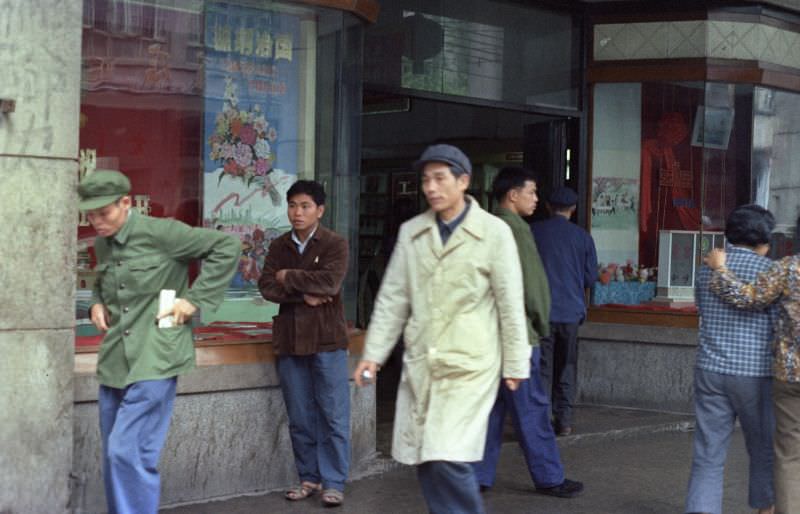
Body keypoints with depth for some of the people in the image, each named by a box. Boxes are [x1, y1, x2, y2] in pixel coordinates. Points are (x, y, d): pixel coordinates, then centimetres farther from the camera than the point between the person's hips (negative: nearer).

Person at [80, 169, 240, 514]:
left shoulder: (159, 232, -10)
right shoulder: (101, 244, 11)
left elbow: (226, 246, -9)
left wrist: (194, 298, -11)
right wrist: (96, 303, 9)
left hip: (154, 360, -7)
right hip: (114, 362, 7)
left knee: (127, 452, -14)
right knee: (114, 457, 11)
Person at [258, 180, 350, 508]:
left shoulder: (334, 244, -3)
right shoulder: (278, 247, 10)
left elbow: (329, 283, -19)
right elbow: (267, 287, -3)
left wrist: (289, 277, -8)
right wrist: (304, 295, -16)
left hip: (327, 339, -4)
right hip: (289, 340, 4)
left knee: (333, 415, -1)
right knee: (300, 417, 10)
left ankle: (333, 482, 6)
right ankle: (309, 478, 20)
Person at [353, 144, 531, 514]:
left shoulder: (494, 232, -5)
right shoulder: (411, 231, 7)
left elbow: (510, 304, -2)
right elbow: (392, 298, 9)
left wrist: (515, 364, -1)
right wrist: (373, 354, 4)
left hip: (470, 363, -5)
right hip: (419, 363, 5)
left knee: (449, 459, -13)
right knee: (424, 461, 8)